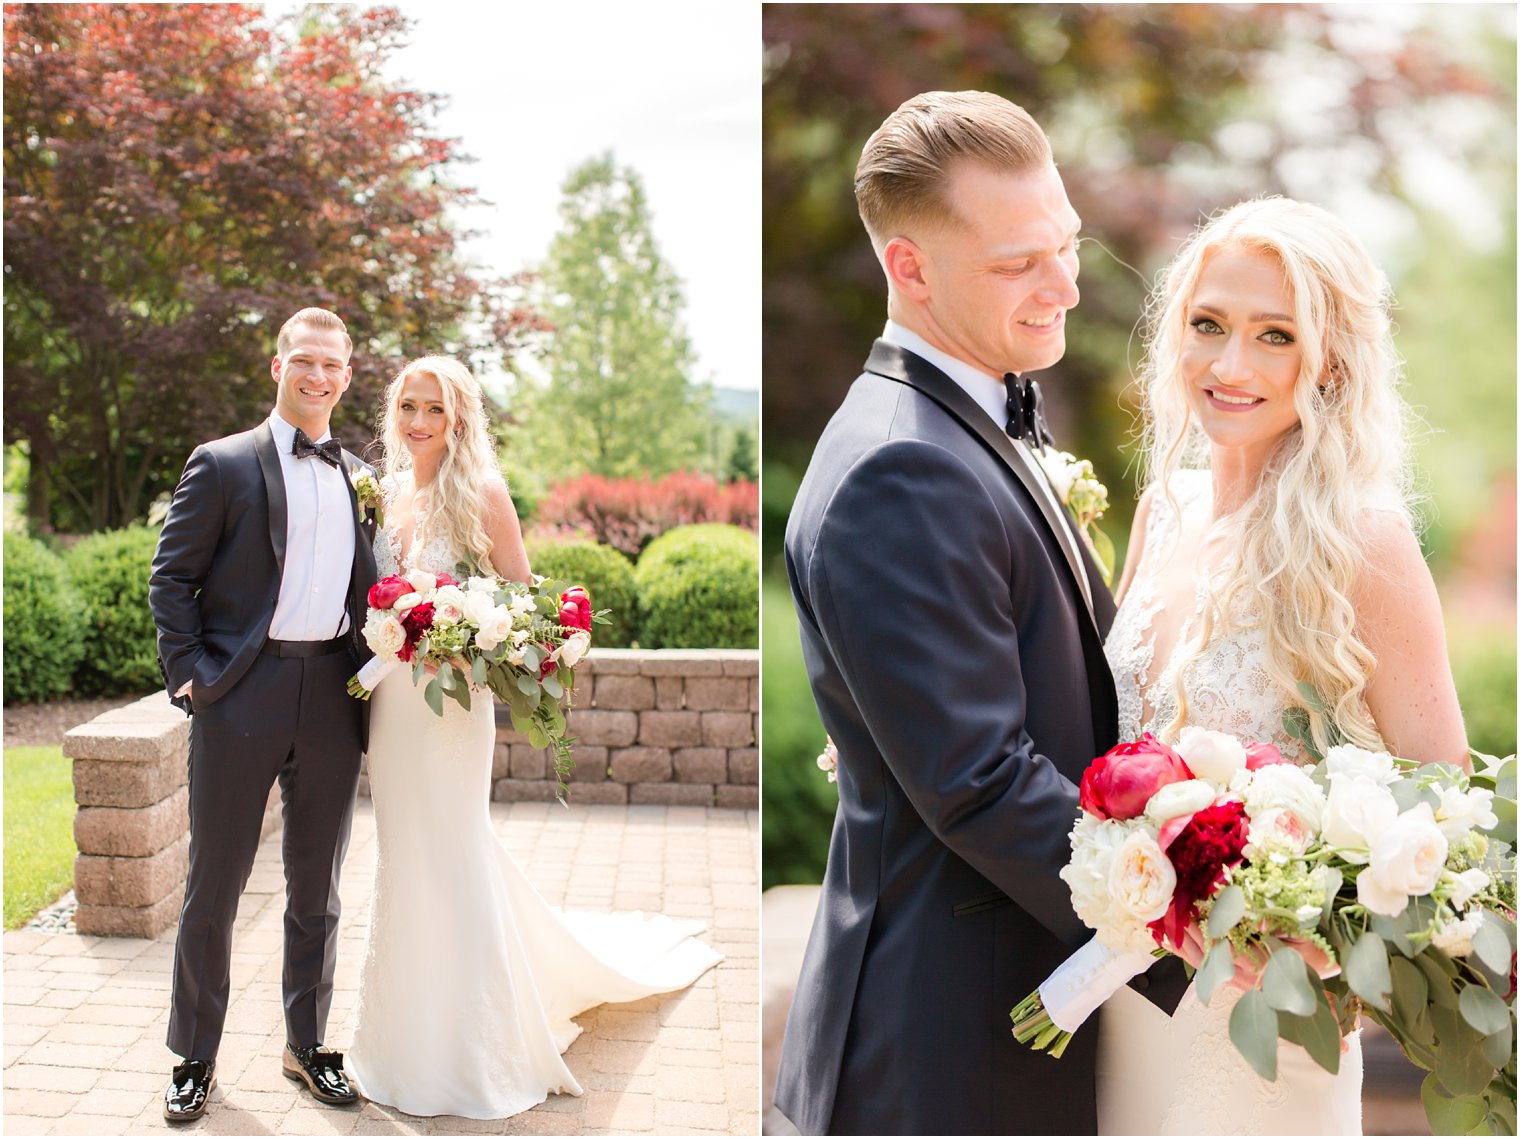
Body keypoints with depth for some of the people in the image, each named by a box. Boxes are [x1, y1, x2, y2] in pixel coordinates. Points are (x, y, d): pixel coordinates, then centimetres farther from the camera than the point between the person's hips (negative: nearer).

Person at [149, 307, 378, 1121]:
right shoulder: (222, 465, 0)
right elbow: (170, 576, -1)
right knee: (212, 890, 6)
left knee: (316, 891, 13)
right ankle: (195, 1058, 22)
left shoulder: (360, 477, 13)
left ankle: (306, 1046, 29)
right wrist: (190, 674, -10)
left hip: (333, 700, 4)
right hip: (241, 701, -3)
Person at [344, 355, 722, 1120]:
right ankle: (412, 1034, 31)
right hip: (390, 698, 6)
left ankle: (470, 1052, 16)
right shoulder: (388, 492, 9)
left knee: (451, 854, 0)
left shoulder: (480, 493, -8)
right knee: (403, 856, 14)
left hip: (451, 700, -6)